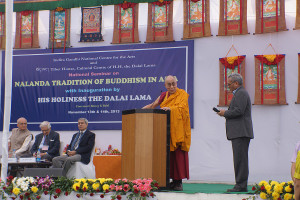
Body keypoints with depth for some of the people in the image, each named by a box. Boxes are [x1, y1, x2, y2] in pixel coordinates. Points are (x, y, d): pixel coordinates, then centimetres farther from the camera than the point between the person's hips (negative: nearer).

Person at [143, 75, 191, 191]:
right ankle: (174, 180, 6)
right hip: (167, 130, 5)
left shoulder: (182, 94, 0)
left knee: (179, 155, -8)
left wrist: (170, 108, -28)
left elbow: (182, 108, -14)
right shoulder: (164, 95, 15)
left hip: (179, 129, -5)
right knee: (169, 155, 1)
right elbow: (153, 105, 23)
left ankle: (179, 182, -6)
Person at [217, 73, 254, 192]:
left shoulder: (241, 93, -10)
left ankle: (241, 185, -11)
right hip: (239, 132, 11)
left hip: (240, 133, -11)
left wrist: (225, 113, -8)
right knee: (240, 159, 10)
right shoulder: (240, 93, 24)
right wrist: (226, 113, 12)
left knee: (240, 159, -11)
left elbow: (239, 111, -20)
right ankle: (241, 185, 12)